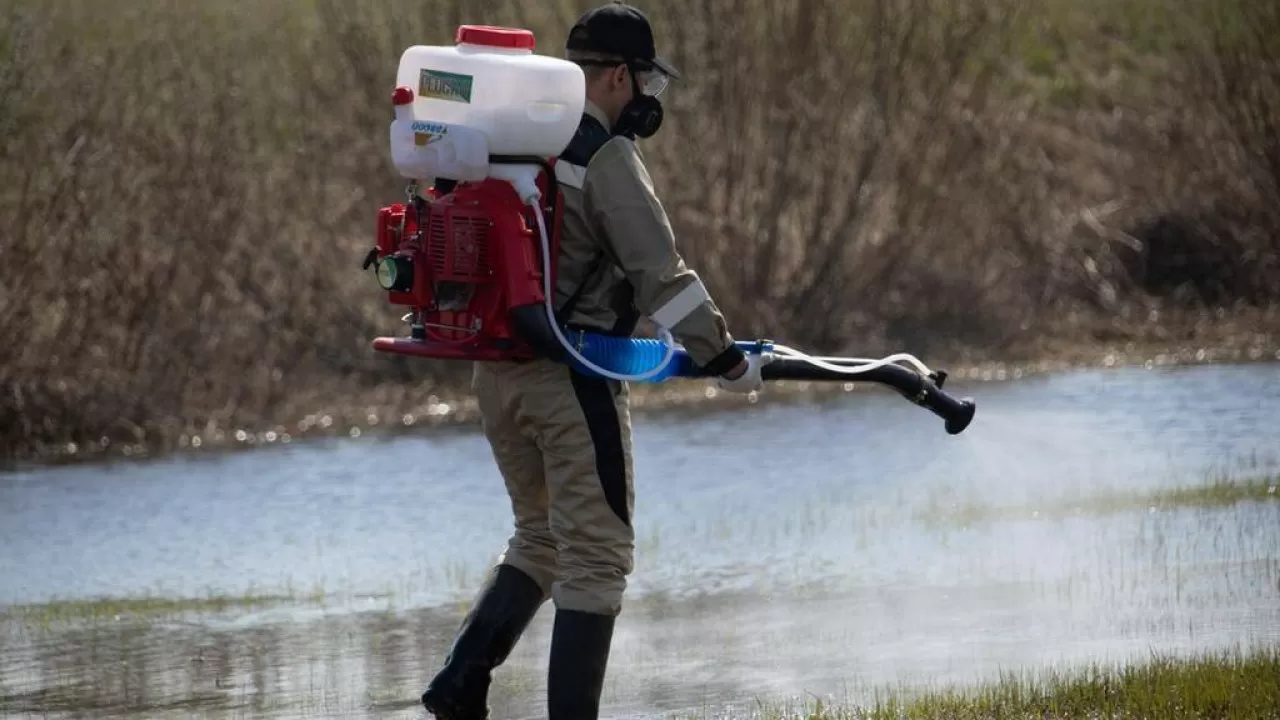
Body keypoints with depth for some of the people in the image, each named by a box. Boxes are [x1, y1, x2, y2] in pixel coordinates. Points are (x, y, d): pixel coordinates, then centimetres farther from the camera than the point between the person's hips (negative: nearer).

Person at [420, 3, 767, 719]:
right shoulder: (607, 157, -13)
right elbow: (660, 272, -17)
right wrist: (723, 357, -11)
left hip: (496, 371, 8)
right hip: (572, 376, -8)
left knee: (541, 536, 21)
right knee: (596, 553, 0)